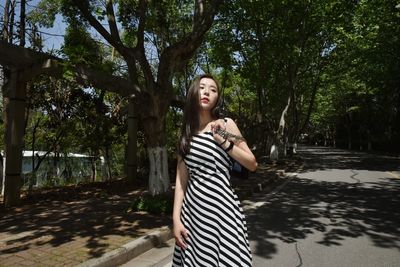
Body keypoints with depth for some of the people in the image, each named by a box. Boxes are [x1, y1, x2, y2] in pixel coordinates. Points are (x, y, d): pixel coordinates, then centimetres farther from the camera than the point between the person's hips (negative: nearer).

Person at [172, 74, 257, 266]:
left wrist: (224, 142, -13)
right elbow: (181, 179, 4)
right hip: (192, 209, 3)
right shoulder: (186, 132, 7)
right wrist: (176, 218, -1)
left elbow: (252, 164, -2)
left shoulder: (225, 124, -1)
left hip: (221, 207, -3)